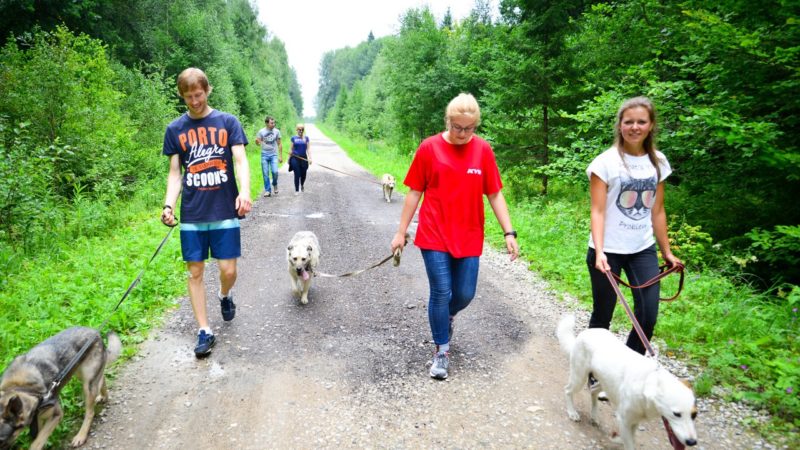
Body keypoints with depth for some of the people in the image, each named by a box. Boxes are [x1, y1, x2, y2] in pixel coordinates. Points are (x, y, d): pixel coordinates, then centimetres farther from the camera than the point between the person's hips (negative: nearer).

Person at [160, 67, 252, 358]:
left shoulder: (228, 122, 1)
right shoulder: (175, 129, 6)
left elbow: (240, 160, -7)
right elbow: (175, 173, 7)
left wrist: (244, 191, -25)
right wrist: (169, 205, -9)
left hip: (225, 211, -1)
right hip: (191, 215, 2)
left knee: (228, 270, -1)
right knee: (195, 272, 4)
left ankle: (225, 295, 34)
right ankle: (204, 331, 16)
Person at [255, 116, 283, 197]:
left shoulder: (277, 131, 1)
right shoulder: (261, 131, -2)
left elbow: (279, 144, 7)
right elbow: (257, 142, 4)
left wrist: (281, 156, 4)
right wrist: (257, 141, -21)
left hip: (274, 154, 0)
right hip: (264, 154, 0)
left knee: (275, 172, -15)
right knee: (265, 174, 0)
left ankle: (275, 184, 14)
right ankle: (267, 190, 10)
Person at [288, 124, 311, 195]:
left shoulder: (306, 138, 5)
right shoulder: (293, 138, 4)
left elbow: (308, 149, 3)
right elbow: (291, 149, 8)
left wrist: (310, 158, -7)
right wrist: (289, 158, 9)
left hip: (304, 158, 1)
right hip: (295, 158, -1)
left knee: (303, 174, 7)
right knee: (297, 175, -4)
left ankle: (302, 185, 38)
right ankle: (297, 190, 6)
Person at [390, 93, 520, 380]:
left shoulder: (483, 150, -1)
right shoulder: (429, 148, -5)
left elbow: (494, 195, 3)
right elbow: (414, 193, 1)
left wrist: (509, 233, -4)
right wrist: (401, 232, 1)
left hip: (469, 238, 2)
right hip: (434, 236, -2)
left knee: (465, 294, 7)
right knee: (441, 293, -1)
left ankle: (448, 316, 43)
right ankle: (441, 351, 18)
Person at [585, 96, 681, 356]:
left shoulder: (657, 162, 6)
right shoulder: (606, 162, -8)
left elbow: (657, 211, 12)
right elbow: (598, 211, -13)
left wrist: (666, 251, 14)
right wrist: (599, 252, -24)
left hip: (643, 250, 4)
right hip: (608, 250, -4)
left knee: (648, 316, -1)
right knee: (603, 315, 5)